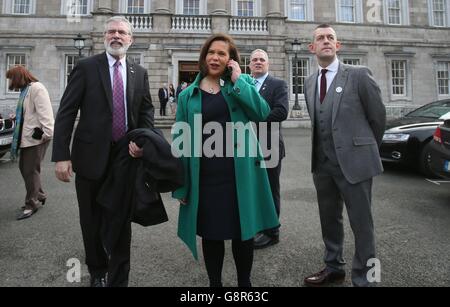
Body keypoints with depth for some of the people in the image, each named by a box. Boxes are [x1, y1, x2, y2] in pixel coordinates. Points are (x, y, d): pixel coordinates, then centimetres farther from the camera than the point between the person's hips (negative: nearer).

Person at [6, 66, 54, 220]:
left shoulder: (36, 88, -13)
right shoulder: (25, 90, 18)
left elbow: (44, 112, -22)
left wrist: (47, 132, -26)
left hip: (37, 136, -10)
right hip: (27, 136, 10)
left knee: (31, 170, -2)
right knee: (24, 167, 15)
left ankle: (32, 204, 12)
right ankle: (39, 196, 29)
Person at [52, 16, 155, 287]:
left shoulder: (140, 72, 8)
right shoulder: (86, 67, -1)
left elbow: (147, 111, 9)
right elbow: (66, 113, -5)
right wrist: (61, 155, -13)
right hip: (92, 156, -1)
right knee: (92, 224, 14)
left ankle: (119, 279, 26)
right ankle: (98, 272, 38)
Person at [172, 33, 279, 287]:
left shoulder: (243, 83, 7)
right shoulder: (188, 95, 6)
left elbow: (263, 113, -11)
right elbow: (180, 139, 4)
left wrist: (237, 80, -9)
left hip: (240, 173, 0)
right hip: (206, 176, 1)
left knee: (244, 232, 12)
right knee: (211, 234, 12)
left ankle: (245, 282, 35)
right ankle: (215, 283, 34)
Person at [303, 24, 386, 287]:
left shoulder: (359, 75, -5)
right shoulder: (310, 82, 11)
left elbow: (378, 116, 1)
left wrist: (367, 149, 10)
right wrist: (322, 153, 13)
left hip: (354, 161, -5)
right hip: (323, 163, 6)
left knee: (361, 223, 5)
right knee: (329, 219, 17)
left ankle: (362, 279, 22)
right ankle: (334, 268, 36)